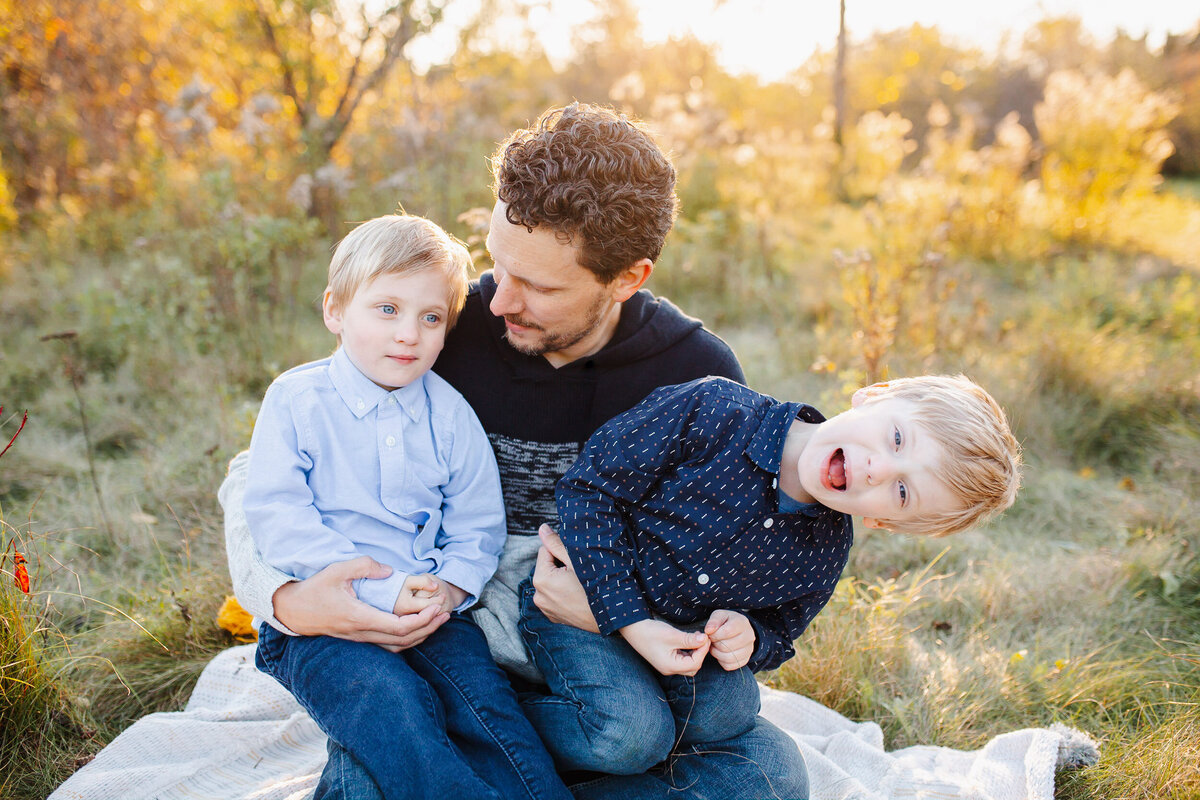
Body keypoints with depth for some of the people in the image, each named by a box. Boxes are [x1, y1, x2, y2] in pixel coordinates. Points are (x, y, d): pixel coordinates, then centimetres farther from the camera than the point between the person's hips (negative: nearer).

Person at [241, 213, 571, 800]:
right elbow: (276, 516, -11)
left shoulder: (449, 412, 8)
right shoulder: (296, 399, -2)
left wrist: (449, 588, -11)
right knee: (389, 700, -29)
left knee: (480, 691, -21)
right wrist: (379, 589, -18)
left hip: (429, 611, 3)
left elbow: (478, 524, 11)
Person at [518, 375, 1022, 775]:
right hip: (582, 593, -4)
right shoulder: (712, 412, -25)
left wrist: (749, 638, -19)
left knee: (729, 711, -23)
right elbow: (591, 486, -20)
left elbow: (777, 633, 8)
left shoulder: (826, 557, -10)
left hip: (682, 629, 4)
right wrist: (630, 621, -26)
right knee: (631, 734, -25)